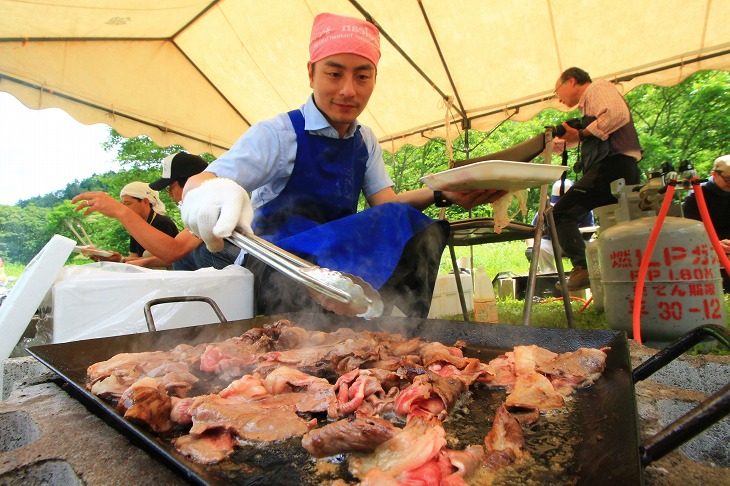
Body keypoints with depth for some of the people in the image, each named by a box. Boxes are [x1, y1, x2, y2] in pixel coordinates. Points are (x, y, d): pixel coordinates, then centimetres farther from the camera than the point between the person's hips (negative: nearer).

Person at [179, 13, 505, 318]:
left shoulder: (365, 141, 10)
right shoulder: (278, 134, -9)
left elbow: (386, 203, 1)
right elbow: (198, 181, -20)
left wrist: (441, 193, -17)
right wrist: (208, 191, -46)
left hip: (341, 260, 5)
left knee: (422, 233, -21)